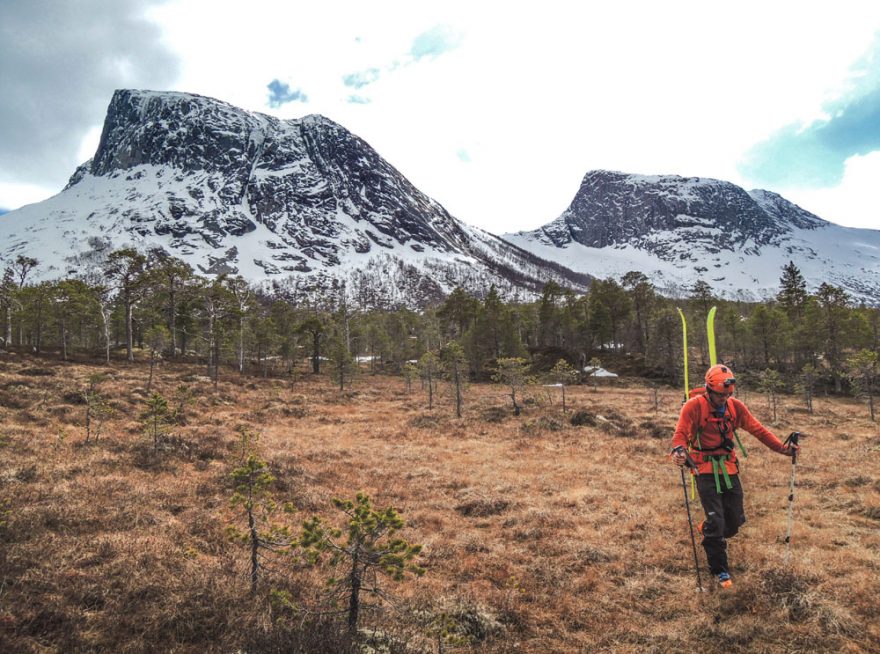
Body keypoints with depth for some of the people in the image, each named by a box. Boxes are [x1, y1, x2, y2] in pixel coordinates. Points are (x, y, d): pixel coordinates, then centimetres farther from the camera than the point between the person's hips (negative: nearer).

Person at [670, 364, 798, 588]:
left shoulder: (735, 406, 1)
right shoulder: (694, 406, -14)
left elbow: (757, 429, 1)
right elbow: (681, 433, -22)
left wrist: (781, 447, -11)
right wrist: (679, 450, -43)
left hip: (729, 468, 5)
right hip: (706, 470, -5)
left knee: (736, 520, 11)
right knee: (716, 521, -7)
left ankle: (707, 531, 43)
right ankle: (719, 570, 11)